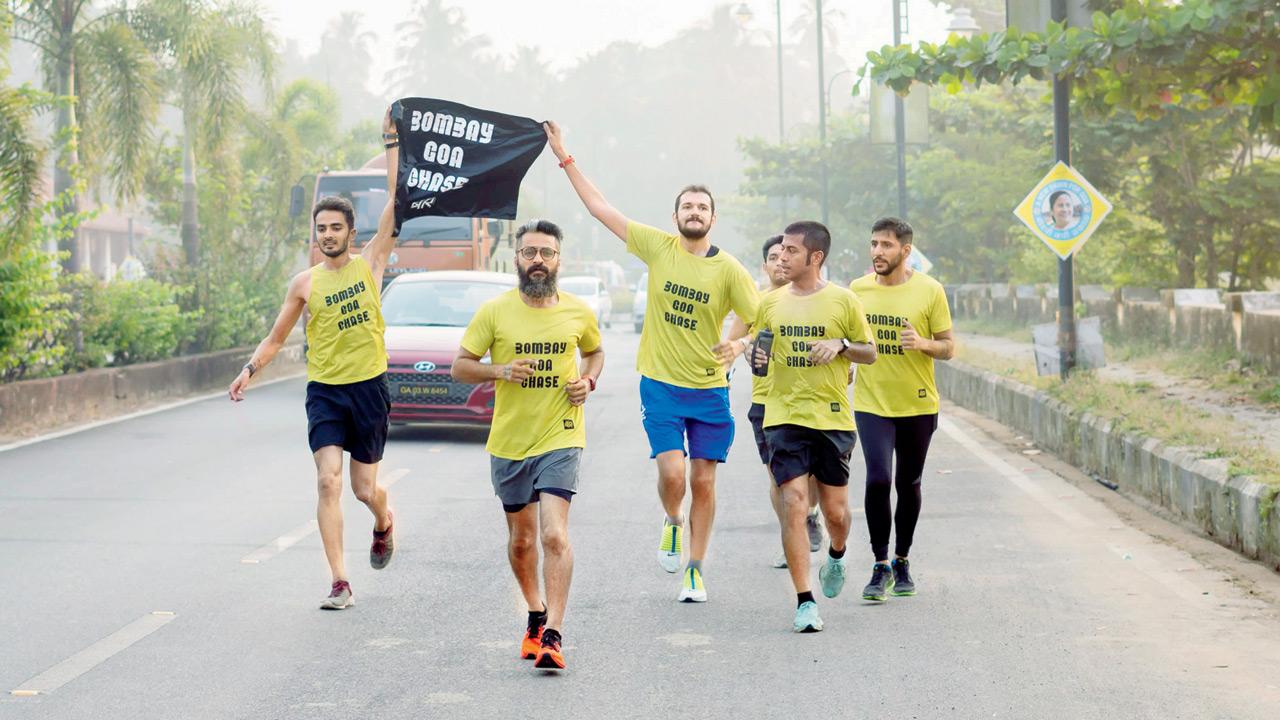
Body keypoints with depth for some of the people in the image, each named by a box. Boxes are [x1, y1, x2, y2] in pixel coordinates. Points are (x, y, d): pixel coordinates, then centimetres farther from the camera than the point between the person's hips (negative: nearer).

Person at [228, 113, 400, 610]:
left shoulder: (371, 263, 0)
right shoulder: (305, 283, 3)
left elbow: (396, 201, -4)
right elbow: (276, 338, 11)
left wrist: (392, 143, -5)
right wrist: (250, 369, -4)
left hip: (369, 388, 0)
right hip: (324, 391, 0)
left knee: (364, 488, 5)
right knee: (329, 481, -13)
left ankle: (384, 523, 44)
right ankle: (340, 584, -11)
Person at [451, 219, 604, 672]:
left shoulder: (578, 312, 0)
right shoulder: (495, 311, -4)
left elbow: (595, 351, 20)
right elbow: (460, 366, 1)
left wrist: (588, 380, -1)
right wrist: (500, 370, -17)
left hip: (560, 438, -1)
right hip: (508, 442, 2)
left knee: (554, 535, -16)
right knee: (521, 540, 14)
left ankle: (552, 635, -17)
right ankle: (536, 615, 37)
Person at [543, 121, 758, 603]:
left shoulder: (729, 270, -4)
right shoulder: (658, 247, -1)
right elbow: (600, 208, 2)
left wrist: (739, 344, -23)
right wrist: (564, 158, 0)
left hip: (710, 389, 0)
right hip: (660, 384, 0)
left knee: (703, 482, 3)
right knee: (671, 473, -13)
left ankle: (694, 572, 16)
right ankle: (672, 523, 21)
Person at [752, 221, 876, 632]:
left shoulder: (843, 301, 0)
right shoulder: (771, 302, 6)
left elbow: (870, 353, 8)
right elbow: (760, 347, 18)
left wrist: (841, 345, -11)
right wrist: (756, 356, -5)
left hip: (832, 419, -1)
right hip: (784, 417, 1)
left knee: (835, 510, 8)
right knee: (793, 505, -12)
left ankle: (836, 555, 44)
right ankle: (805, 603, -7)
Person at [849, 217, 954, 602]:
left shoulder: (929, 290, -6)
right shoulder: (858, 288, 1)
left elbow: (948, 347, -2)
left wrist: (923, 343, -21)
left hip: (917, 405, 0)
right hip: (871, 403, 0)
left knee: (908, 484, 10)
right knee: (878, 480, -14)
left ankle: (902, 562, 28)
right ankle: (880, 566, -2)